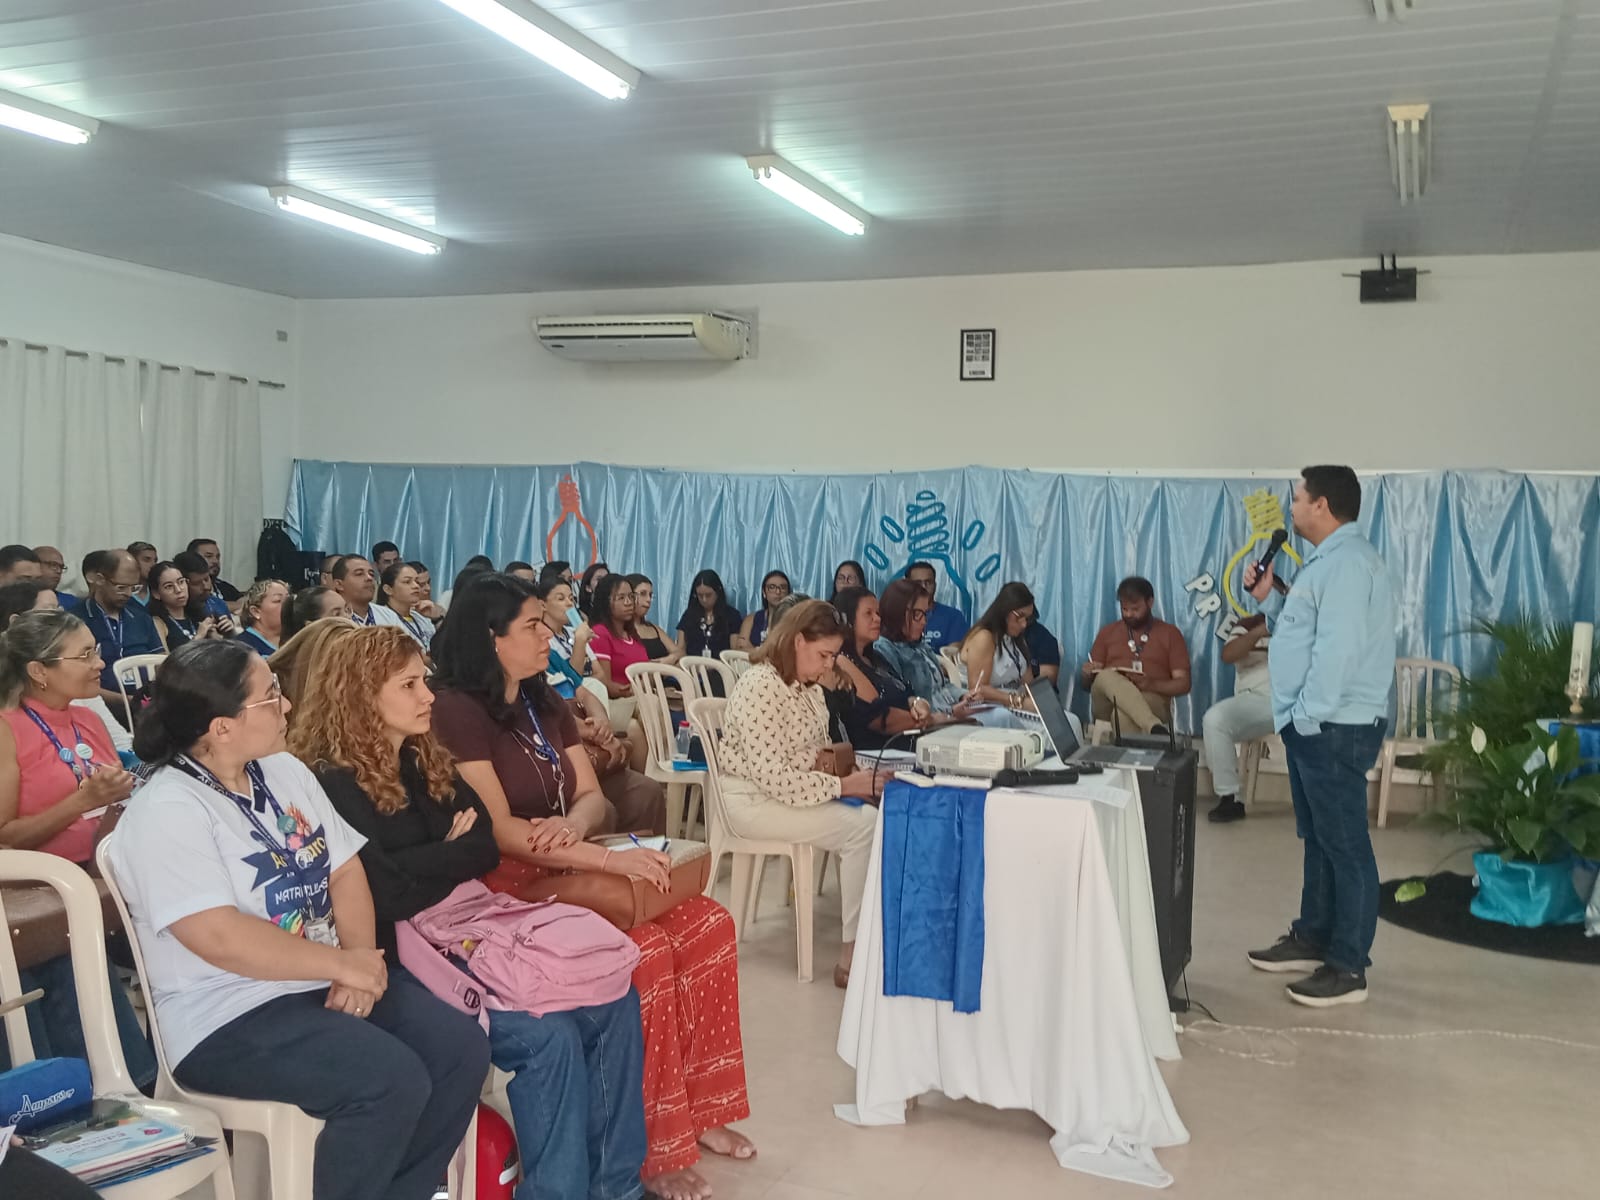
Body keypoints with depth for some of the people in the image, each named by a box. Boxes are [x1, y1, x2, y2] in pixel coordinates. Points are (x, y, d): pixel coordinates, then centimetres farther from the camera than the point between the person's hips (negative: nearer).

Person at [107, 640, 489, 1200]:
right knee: (392, 1080, -27)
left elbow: (345, 870, 7)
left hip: (323, 980, 8)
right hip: (230, 1016, -8)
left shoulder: (286, 772, 8)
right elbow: (222, 939, -25)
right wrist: (346, 965, -18)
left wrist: (360, 964, -10)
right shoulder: (166, 814, -17)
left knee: (463, 1047, -9)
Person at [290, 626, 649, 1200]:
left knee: (614, 1002, -9)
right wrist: (453, 856, -6)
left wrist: (431, 864, -11)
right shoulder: (331, 783, -12)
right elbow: (386, 894, -21)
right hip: (401, 961, -8)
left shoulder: (424, 762, 13)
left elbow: (487, 847, 7)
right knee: (547, 1035, -25)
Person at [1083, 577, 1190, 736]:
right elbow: (1087, 684, 19)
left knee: (1122, 712, -38)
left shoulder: (1170, 633, 14)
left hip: (1151, 701, -2)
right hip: (1106, 705, 2)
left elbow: (1183, 684, 6)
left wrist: (1153, 685, -14)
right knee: (1106, 676, -35)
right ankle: (1154, 727, -52)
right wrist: (1088, 674, -6)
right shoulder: (1107, 632, 20)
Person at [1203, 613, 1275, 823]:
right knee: (1214, 718, -30)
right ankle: (1230, 798, -22)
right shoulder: (1249, 625, 17)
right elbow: (1228, 655, 0)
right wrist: (1258, 633, -13)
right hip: (1256, 700, 0)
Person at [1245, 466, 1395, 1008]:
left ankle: (1348, 968, 3)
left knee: (1345, 846, -4)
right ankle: (1312, 938, 30)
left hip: (1335, 728, -11)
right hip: (1315, 725, 11)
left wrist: (1306, 717, -21)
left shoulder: (1347, 562, -17)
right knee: (1319, 840, 18)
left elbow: (1338, 649, -24)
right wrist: (1268, 598, 15)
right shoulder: (1329, 560, 17)